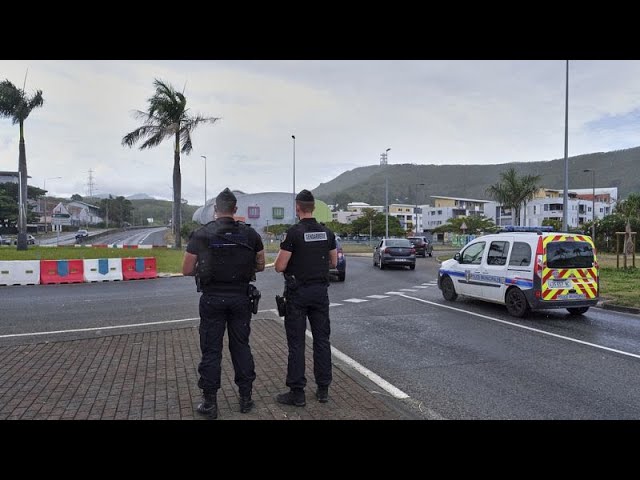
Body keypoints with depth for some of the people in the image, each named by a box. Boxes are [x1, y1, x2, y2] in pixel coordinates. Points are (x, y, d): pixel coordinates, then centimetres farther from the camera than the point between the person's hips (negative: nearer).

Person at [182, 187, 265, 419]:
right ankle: (245, 398, 21)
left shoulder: (201, 235, -6)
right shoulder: (250, 234, -1)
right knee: (241, 346, 13)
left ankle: (210, 403, 15)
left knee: (211, 350, 7)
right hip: (241, 297, 2)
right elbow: (260, 266, 7)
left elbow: (186, 270, -4)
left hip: (212, 299, -2)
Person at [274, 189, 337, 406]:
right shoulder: (327, 232, 3)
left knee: (296, 342, 2)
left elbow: (279, 266, -12)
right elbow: (334, 262, 12)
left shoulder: (293, 233, -13)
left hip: (298, 292, -5)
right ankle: (323, 389, 18)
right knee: (322, 339, 11)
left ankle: (297, 393, 8)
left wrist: (283, 256, 8)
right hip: (320, 291, 5)